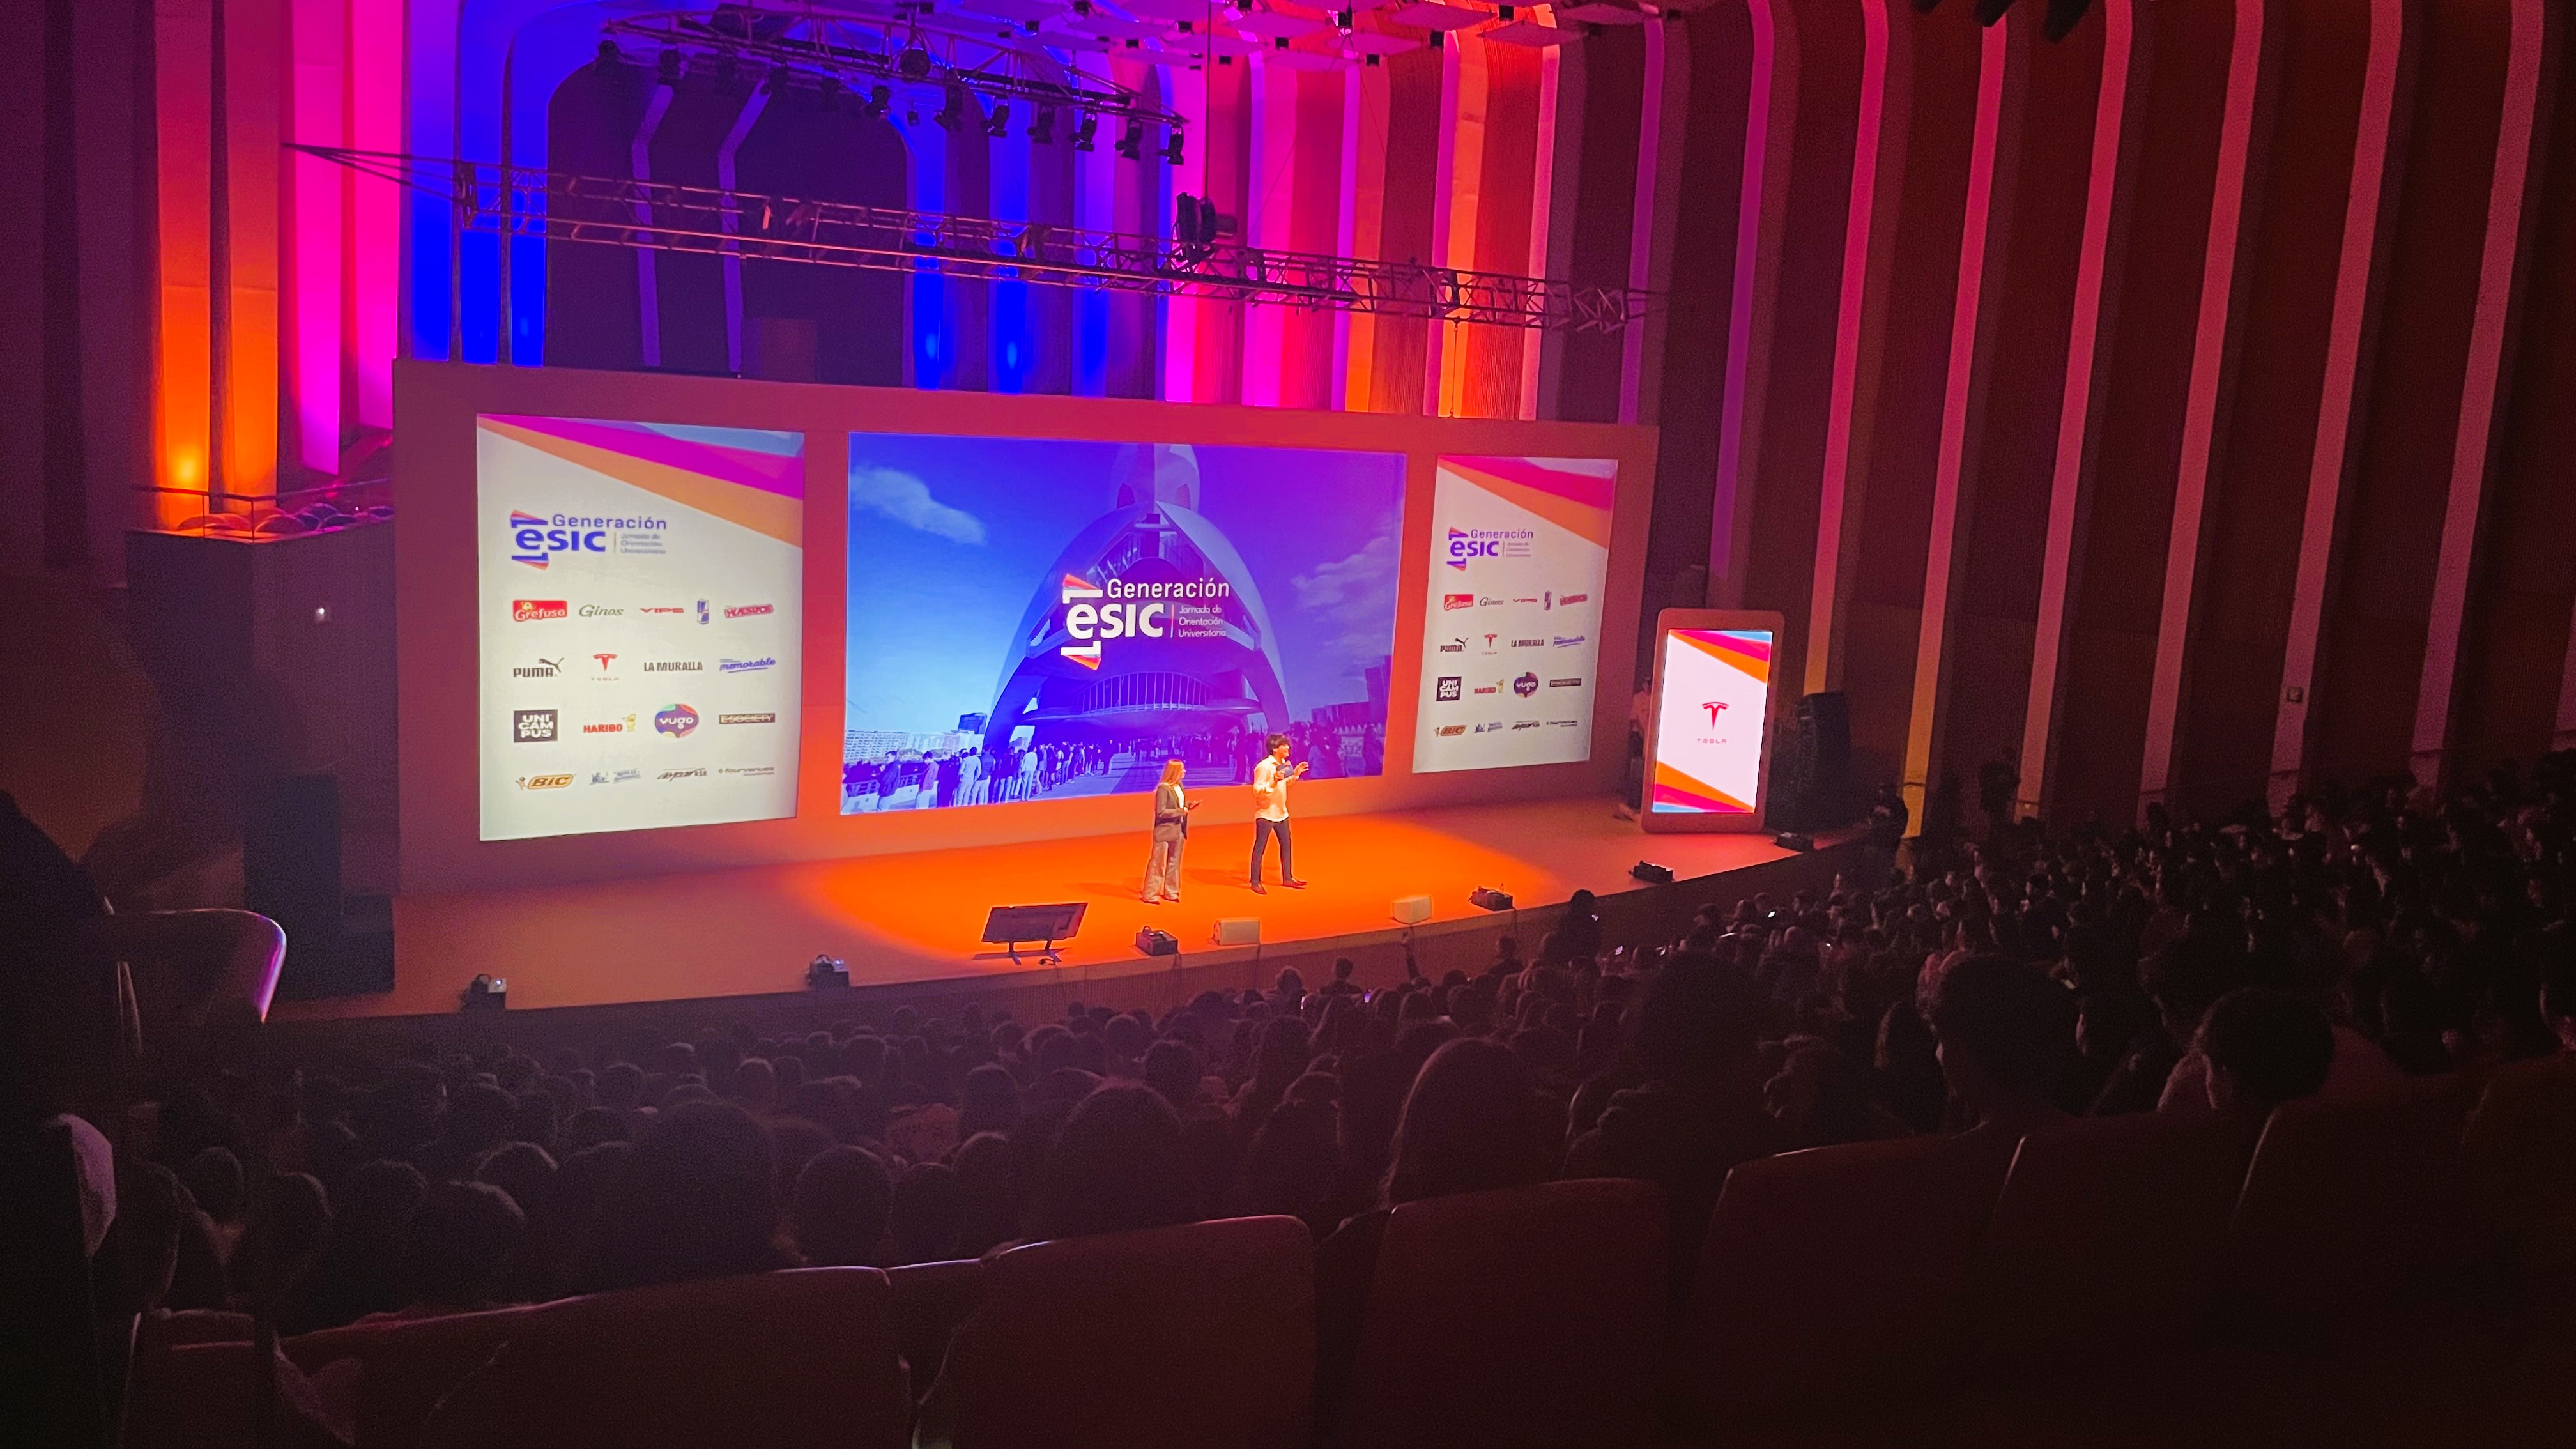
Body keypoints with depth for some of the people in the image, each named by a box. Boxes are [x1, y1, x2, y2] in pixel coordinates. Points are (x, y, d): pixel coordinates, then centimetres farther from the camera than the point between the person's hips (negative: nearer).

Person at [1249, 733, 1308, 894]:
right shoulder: (1264, 767, -20)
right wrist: (1274, 782, -33)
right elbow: (1257, 791, -23)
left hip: (1281, 813, 8)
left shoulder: (1283, 763, 6)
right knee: (1260, 848, 0)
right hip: (1265, 814, -8)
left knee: (1286, 844, 14)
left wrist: (1295, 775, 9)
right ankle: (1255, 882, 6)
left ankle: (1287, 878, 25)